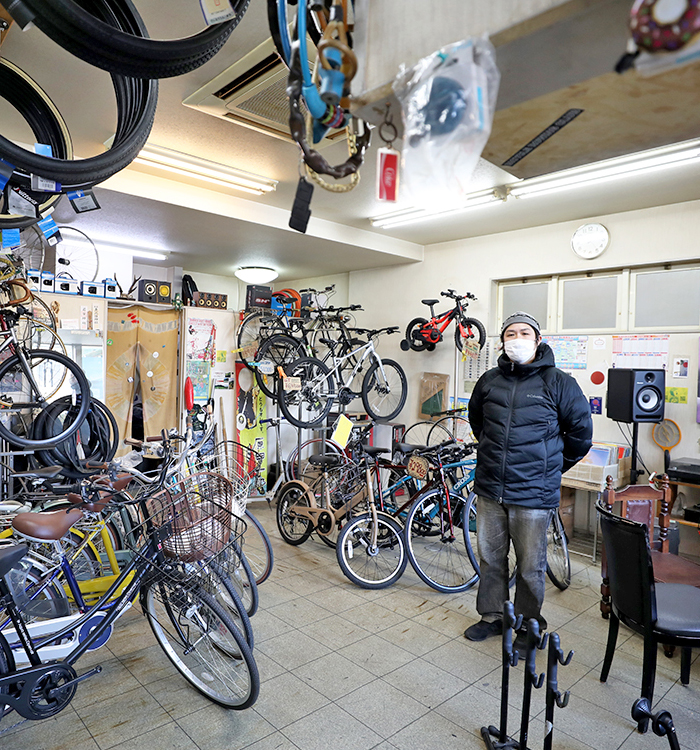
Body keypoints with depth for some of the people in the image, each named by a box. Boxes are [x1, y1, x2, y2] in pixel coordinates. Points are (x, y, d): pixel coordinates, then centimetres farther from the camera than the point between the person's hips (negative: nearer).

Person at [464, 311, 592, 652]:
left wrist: (553, 466, 11)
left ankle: (528, 625, 30)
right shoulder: (488, 381, 4)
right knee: (489, 558, 16)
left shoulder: (558, 382, -7)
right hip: (489, 489, 4)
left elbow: (581, 431, 3)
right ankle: (492, 616, 35)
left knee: (530, 565, 9)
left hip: (533, 494, -4)